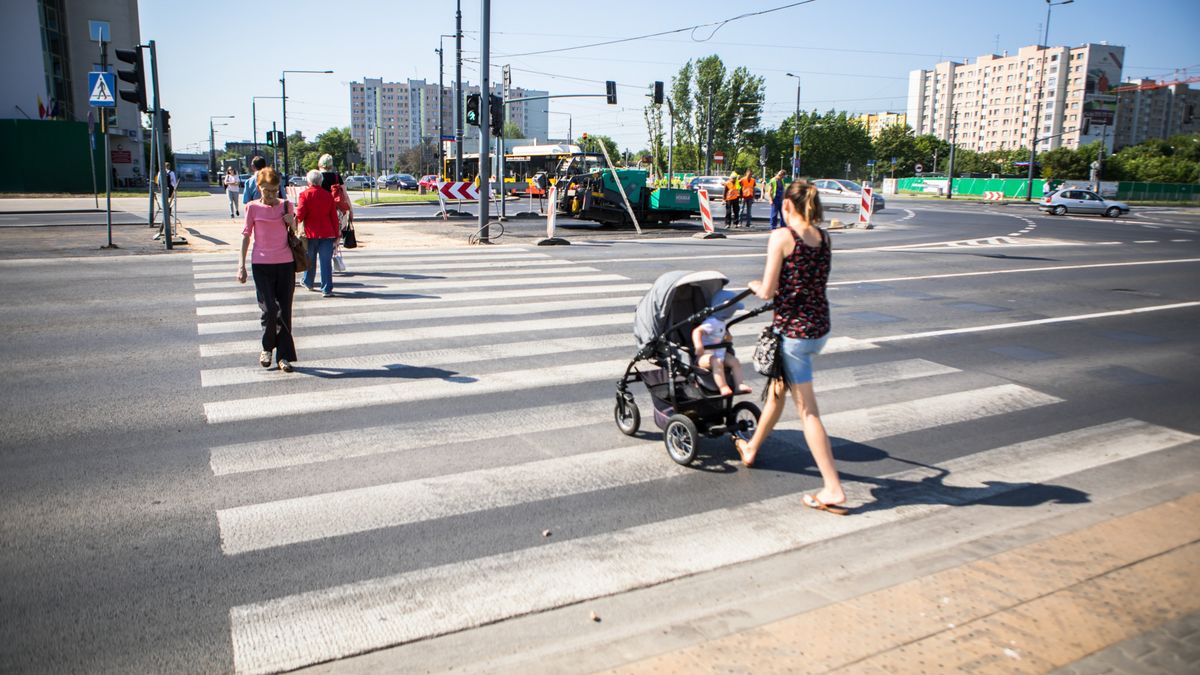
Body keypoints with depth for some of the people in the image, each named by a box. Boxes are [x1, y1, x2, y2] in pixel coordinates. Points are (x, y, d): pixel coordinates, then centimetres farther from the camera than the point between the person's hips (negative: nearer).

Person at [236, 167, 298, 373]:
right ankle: (266, 348, 16)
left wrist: (292, 223, -5)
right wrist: (241, 265, 1)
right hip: (262, 264, -2)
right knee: (269, 309, -8)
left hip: (285, 263, 2)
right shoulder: (253, 207, 0)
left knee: (285, 311, 2)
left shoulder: (286, 205, 6)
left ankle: (284, 355, 11)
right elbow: (246, 235, 5)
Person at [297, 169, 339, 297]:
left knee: (310, 260, 18)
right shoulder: (328, 195, 1)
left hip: (310, 233, 0)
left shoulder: (304, 195, -6)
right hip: (327, 233, 0)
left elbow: (300, 215, -11)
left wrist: (297, 219, 13)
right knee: (326, 262, 0)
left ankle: (308, 283, 34)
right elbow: (334, 216, 2)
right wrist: (336, 234, 9)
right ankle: (326, 289, -4)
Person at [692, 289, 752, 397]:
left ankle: (739, 385, -5)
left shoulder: (721, 322, 11)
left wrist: (726, 336, 11)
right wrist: (698, 345, -50)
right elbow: (697, 331, -35)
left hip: (720, 353, 10)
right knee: (717, 363, -35)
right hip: (705, 355, -10)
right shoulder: (712, 323, -22)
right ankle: (723, 388, -40)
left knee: (734, 361, -3)